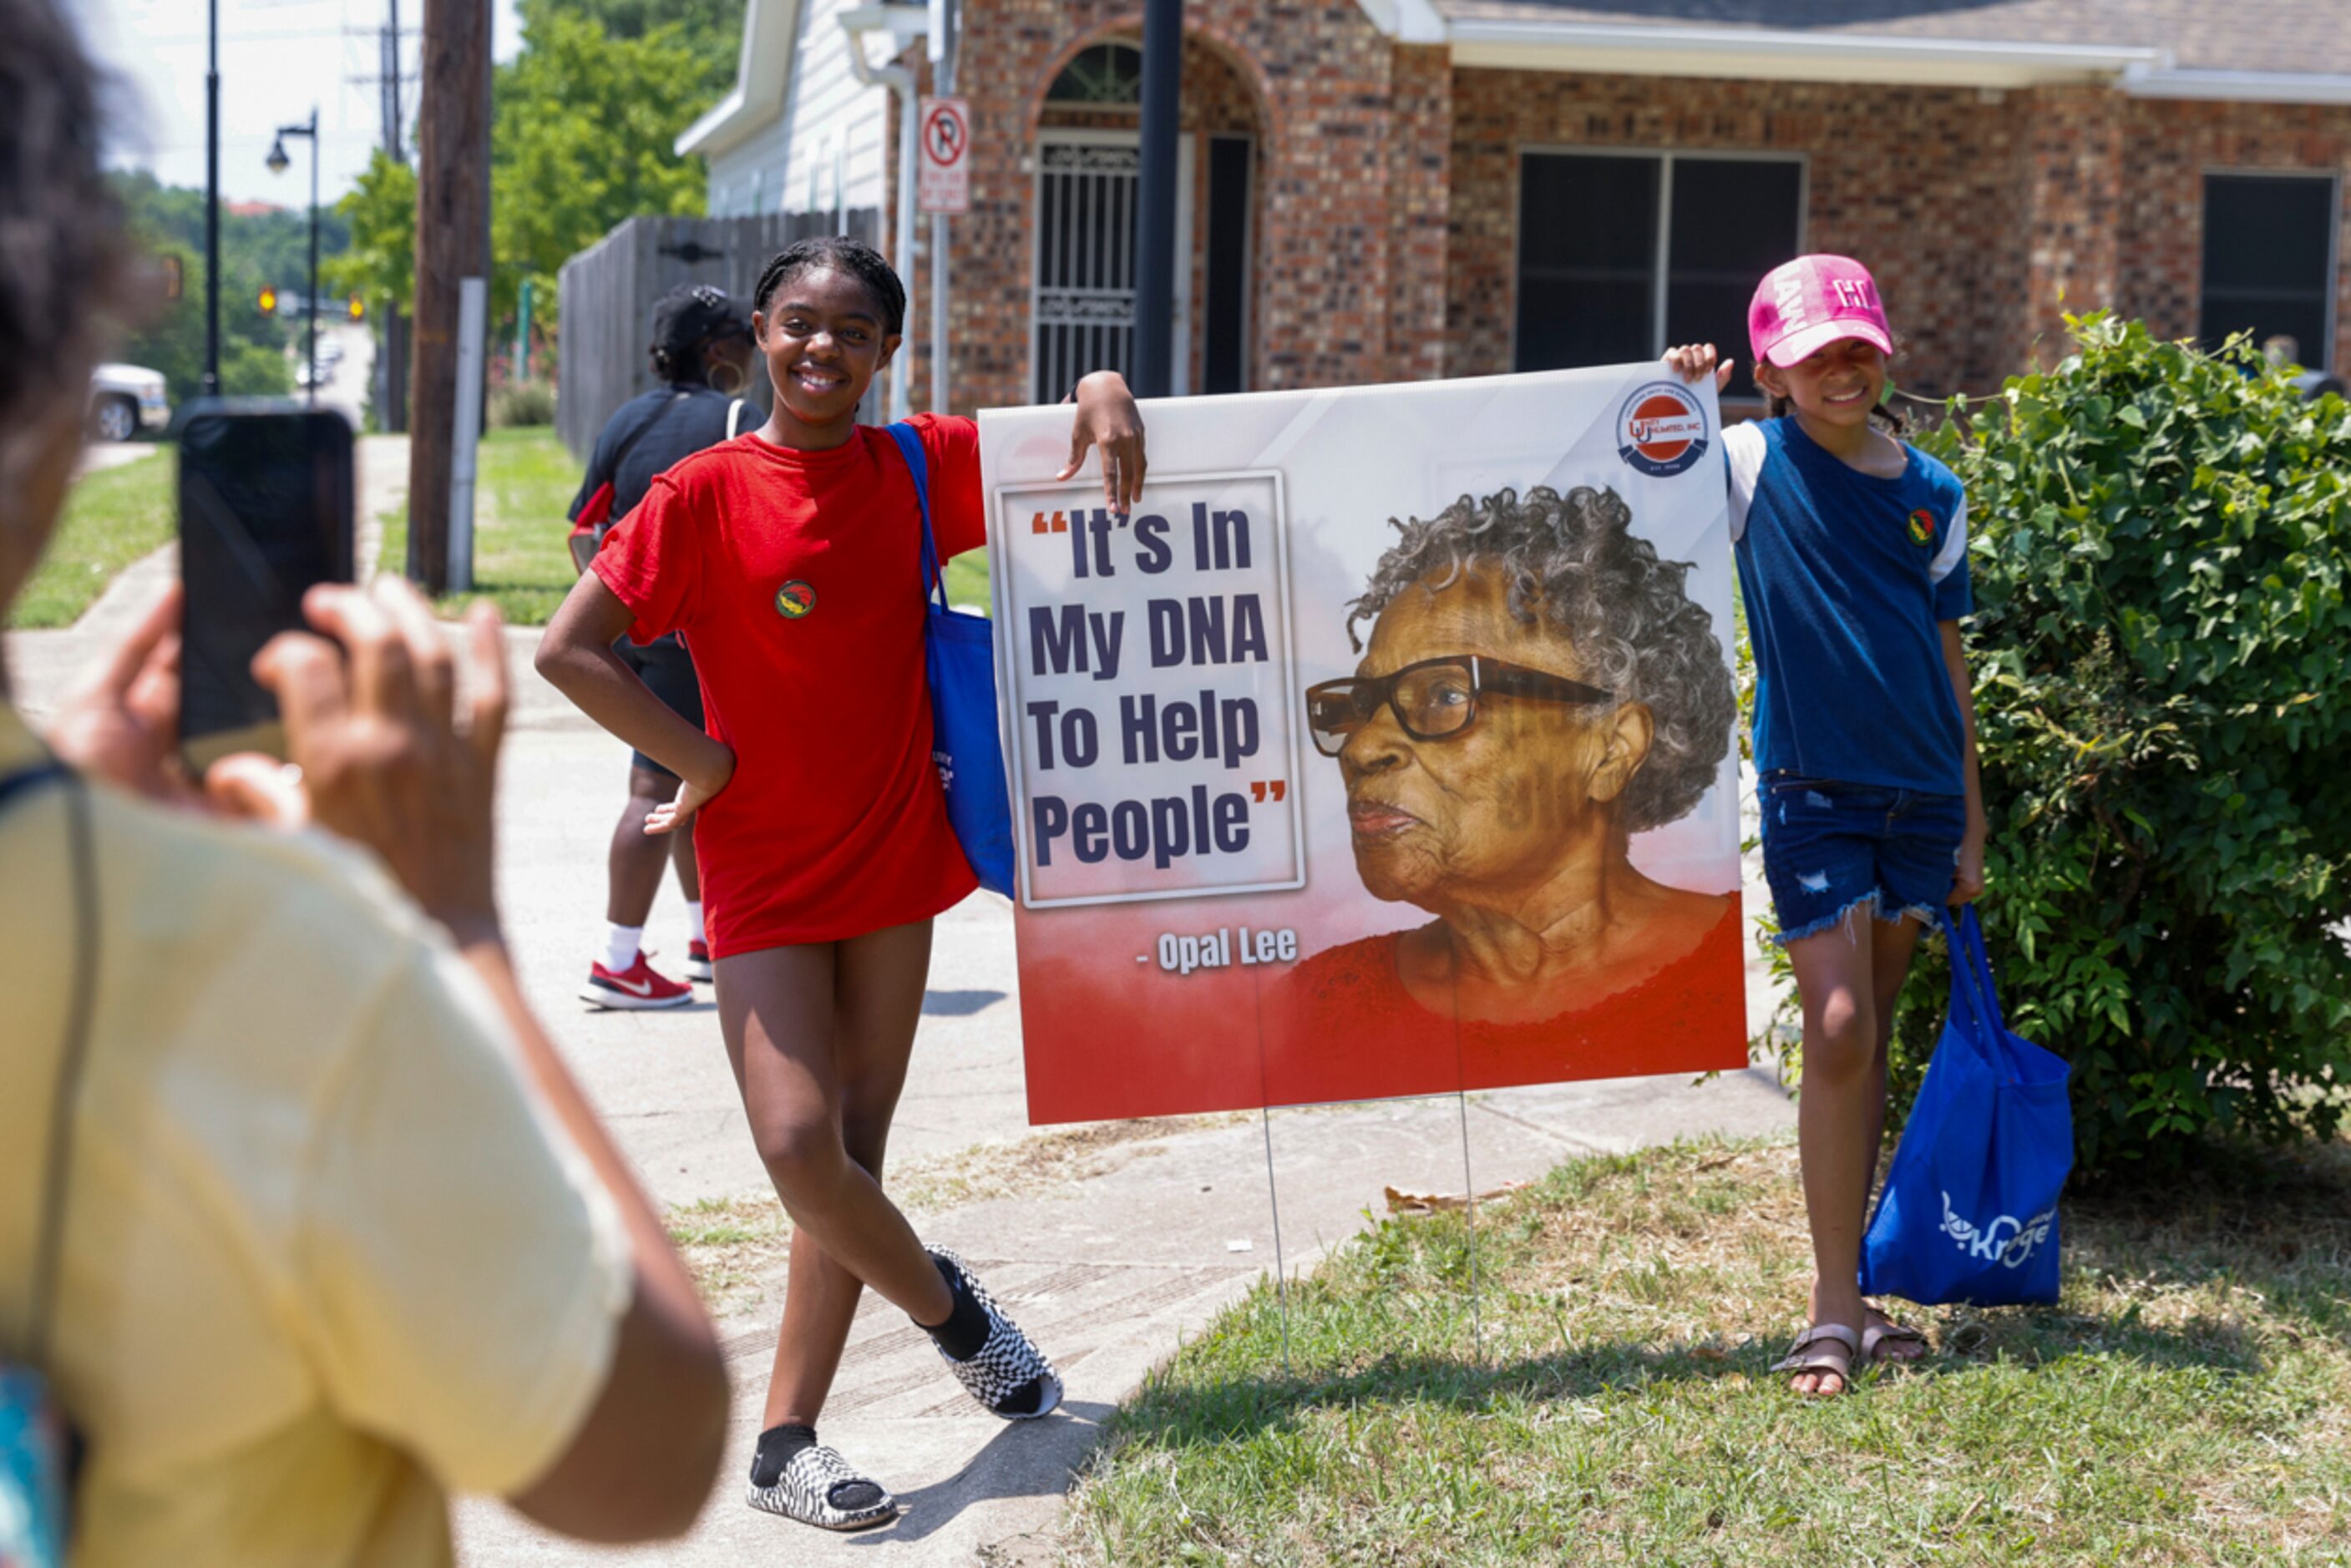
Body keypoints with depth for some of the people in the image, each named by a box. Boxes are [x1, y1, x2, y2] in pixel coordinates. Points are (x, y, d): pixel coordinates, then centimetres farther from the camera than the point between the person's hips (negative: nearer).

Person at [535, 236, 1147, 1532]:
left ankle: (787, 1443, 15)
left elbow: (1064, 444, 15)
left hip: (893, 855, 4)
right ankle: (942, 1301, 17)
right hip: (766, 875, -3)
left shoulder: (918, 469, 2)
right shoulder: (706, 494, -8)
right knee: (798, 1147, -14)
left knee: (853, 1152, 5)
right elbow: (568, 651, -10)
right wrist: (700, 759, -10)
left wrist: (1104, 393, -8)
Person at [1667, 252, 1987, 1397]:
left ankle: (1854, 1283, 19)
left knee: (1869, 1040, 10)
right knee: (1837, 1031, -12)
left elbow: (1948, 661, 12)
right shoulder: (1749, 463, -3)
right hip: (1811, 787, -4)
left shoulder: (1933, 494, 8)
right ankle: (1834, 1309, -5)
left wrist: (1972, 824, 12)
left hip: (1919, 792, 4)